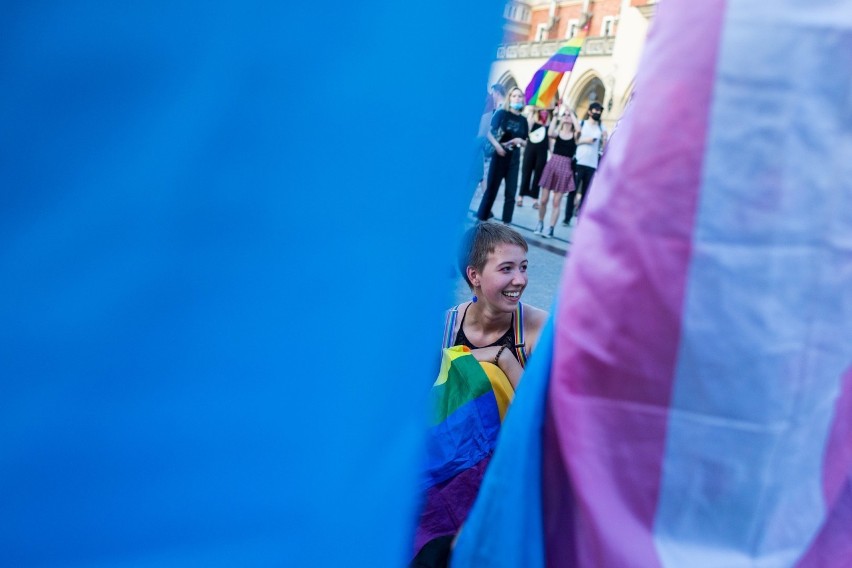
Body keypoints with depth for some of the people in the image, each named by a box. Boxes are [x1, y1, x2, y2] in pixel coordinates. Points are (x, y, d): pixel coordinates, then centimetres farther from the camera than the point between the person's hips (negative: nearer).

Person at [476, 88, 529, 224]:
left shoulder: (523, 120, 8)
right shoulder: (501, 113, -3)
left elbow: (525, 143, 15)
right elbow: (489, 133, -8)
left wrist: (520, 141, -8)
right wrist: (497, 146, -24)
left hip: (514, 159, 4)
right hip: (499, 156, -4)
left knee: (510, 193, 3)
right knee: (491, 189, -1)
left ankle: (506, 223, 9)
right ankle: (481, 218, 7)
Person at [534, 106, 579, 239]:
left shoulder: (574, 135, 3)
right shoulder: (557, 132, 6)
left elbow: (578, 129, -20)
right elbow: (550, 134, -17)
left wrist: (572, 113, -9)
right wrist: (555, 118, -8)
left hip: (565, 168, -1)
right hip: (552, 164, 2)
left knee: (556, 202, 0)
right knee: (544, 199, 4)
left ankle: (551, 228, 6)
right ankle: (540, 223, 22)